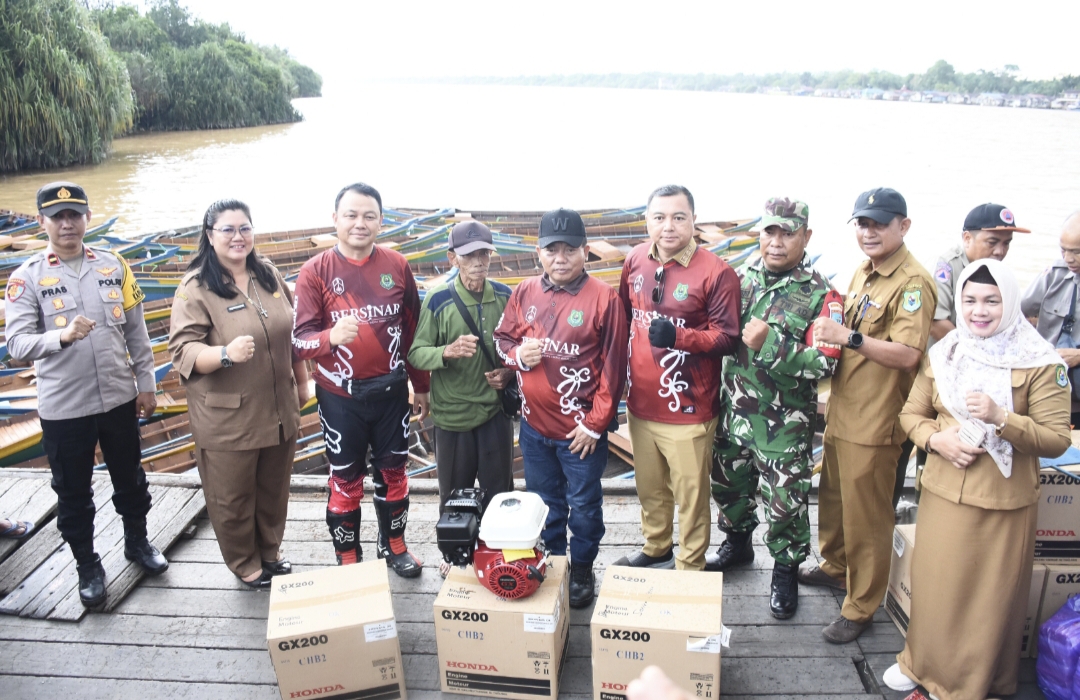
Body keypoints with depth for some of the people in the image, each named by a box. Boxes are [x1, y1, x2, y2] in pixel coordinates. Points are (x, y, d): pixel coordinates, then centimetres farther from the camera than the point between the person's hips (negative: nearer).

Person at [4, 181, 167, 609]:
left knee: (130, 480, 19)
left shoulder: (114, 267, 1)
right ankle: (88, 567, 31)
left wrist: (146, 384, 6)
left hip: (119, 399, 3)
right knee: (73, 494, 12)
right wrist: (61, 335, -35)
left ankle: (137, 542, 42)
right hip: (62, 409, -2)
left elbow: (136, 331, 6)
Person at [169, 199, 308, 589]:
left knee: (274, 490, 18)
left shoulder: (269, 276, 6)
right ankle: (245, 566, 32)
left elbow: (293, 333, 15)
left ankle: (270, 553, 40)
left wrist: (302, 382, 17)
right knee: (232, 498, 10)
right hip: (226, 419, -5)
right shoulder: (196, 288, -11)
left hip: (279, 410, 5)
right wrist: (226, 354, -35)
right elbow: (182, 351, -17)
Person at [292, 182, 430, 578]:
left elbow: (414, 330, 6)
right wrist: (331, 336, -36)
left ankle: (395, 546, 37)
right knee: (346, 481, 12)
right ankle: (348, 560, 30)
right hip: (340, 397, -2)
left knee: (393, 472, 16)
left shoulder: (397, 266, -2)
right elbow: (300, 340, -14)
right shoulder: (315, 272, -9)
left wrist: (421, 387, 10)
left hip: (391, 392, 2)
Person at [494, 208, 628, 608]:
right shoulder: (525, 293, 0)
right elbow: (502, 338, 12)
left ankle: (581, 571, 33)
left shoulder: (604, 298, -13)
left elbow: (613, 368, -12)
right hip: (534, 425, 5)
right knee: (544, 503, 21)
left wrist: (595, 424, -12)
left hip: (580, 430, -4)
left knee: (583, 506, 13)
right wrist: (517, 354, -12)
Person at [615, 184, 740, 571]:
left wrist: (679, 336, -29)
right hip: (640, 404, 5)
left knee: (690, 496, 7)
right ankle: (655, 550, 44)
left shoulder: (716, 272, -13)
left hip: (687, 411, -5)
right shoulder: (635, 261, 4)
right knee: (650, 489, 22)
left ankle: (689, 570, 26)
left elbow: (727, 338, -14)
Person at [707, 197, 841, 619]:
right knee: (728, 484, 21)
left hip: (785, 423, -5)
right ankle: (737, 544, 46)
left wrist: (768, 344, -28)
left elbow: (824, 362, -19)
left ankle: (785, 572, 29)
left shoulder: (821, 295, -12)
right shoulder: (745, 279, 3)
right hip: (734, 411, 5)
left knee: (785, 501, 6)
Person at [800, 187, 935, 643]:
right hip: (842, 411, 9)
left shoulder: (913, 283, -17)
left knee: (866, 517, 4)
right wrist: (831, 330, 5)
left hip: (875, 422, -9)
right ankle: (834, 567, 45)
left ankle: (860, 608, 19)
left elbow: (908, 353, -27)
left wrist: (849, 336, -33)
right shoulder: (863, 273, 11)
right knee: (832, 498, 24)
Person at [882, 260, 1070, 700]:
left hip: (1004, 504, -3)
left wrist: (1000, 417, -26)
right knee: (934, 586, 13)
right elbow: (911, 414, 10)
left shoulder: (1040, 364, -9)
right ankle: (923, 663, 36)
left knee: (990, 597, 8)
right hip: (943, 494, 3)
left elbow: (1056, 441, -11)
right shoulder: (942, 354, 3)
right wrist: (937, 438, -11)